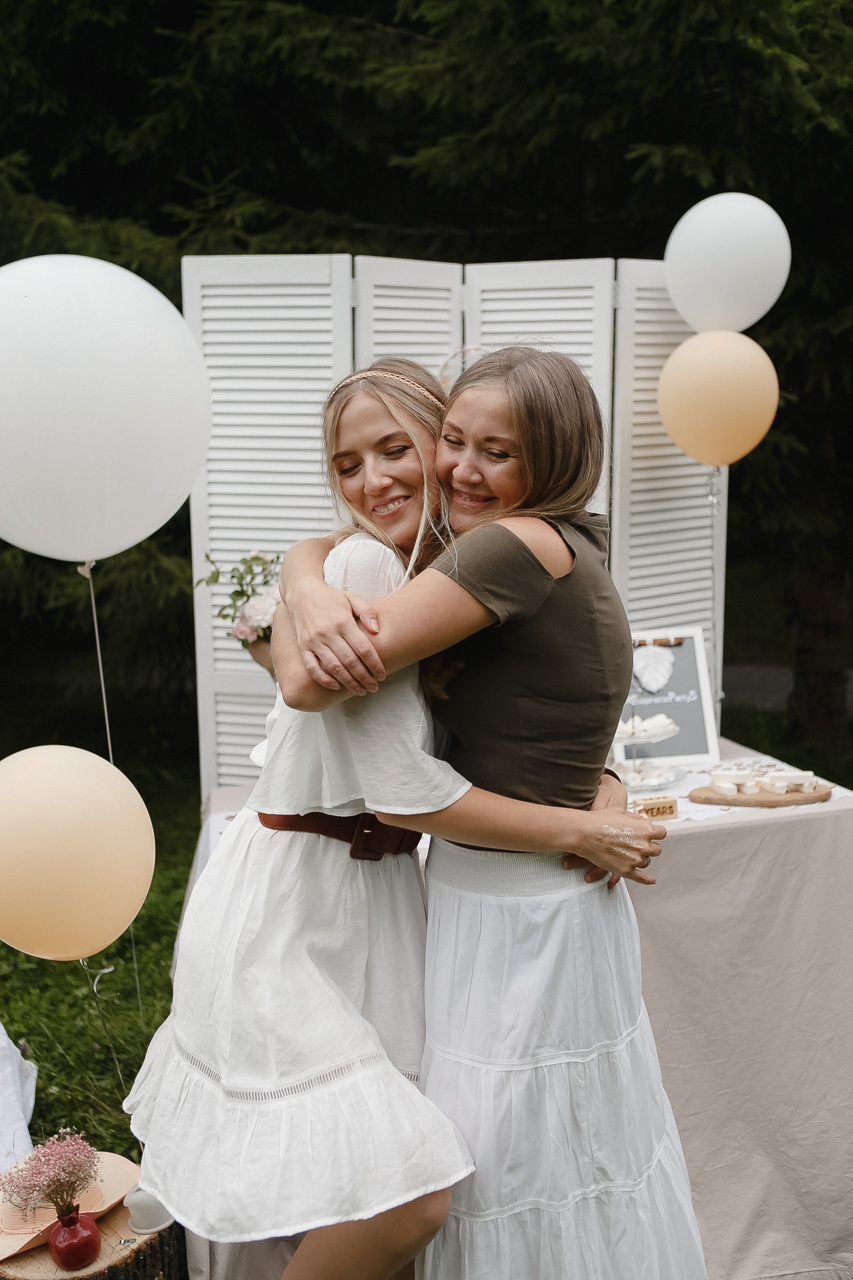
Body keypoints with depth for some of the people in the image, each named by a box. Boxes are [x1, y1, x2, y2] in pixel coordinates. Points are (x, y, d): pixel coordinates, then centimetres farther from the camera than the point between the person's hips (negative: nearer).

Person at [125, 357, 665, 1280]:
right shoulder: (361, 566, -19)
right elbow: (405, 786, -22)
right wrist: (579, 834, -15)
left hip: (373, 889, 8)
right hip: (279, 914, -8)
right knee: (405, 1199, -12)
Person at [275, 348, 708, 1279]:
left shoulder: (521, 546, -22)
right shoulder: (565, 549, 7)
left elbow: (310, 685, -27)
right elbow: (311, 551, 12)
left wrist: (288, 615, -10)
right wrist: (310, 589, -8)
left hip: (514, 917, -9)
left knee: (507, 1166, 9)